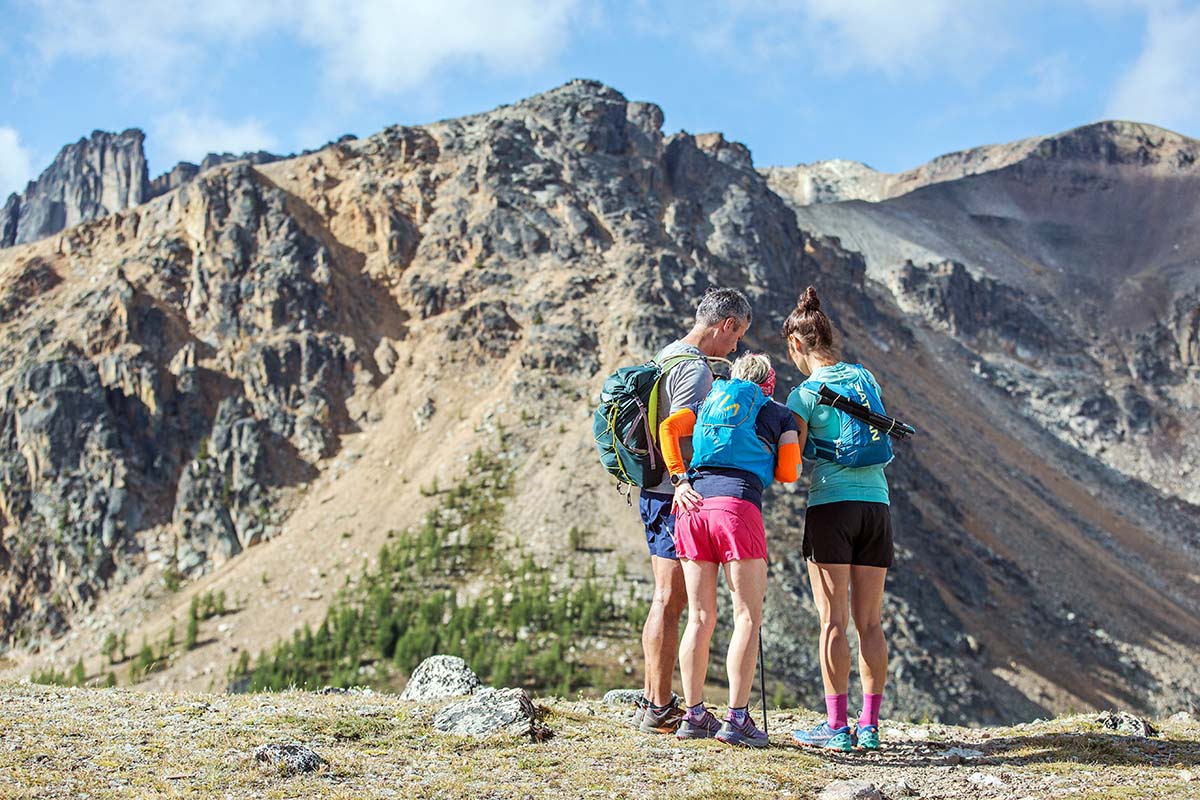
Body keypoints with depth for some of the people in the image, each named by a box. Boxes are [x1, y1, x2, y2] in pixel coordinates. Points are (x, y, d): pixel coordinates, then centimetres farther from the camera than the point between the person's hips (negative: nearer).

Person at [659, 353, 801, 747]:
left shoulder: (711, 401, 28)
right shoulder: (780, 414, 19)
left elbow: (668, 427, 11)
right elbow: (788, 472, 10)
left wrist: (680, 480, 7)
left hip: (693, 504, 4)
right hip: (737, 504, -4)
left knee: (700, 618, 10)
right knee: (748, 616, 0)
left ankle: (694, 715, 12)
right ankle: (737, 719, -6)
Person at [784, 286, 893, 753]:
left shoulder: (803, 395, -6)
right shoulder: (866, 377, 12)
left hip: (831, 506, -5)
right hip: (876, 504, 5)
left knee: (834, 621, -3)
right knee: (870, 622, 7)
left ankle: (837, 726, -3)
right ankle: (869, 726, 8)